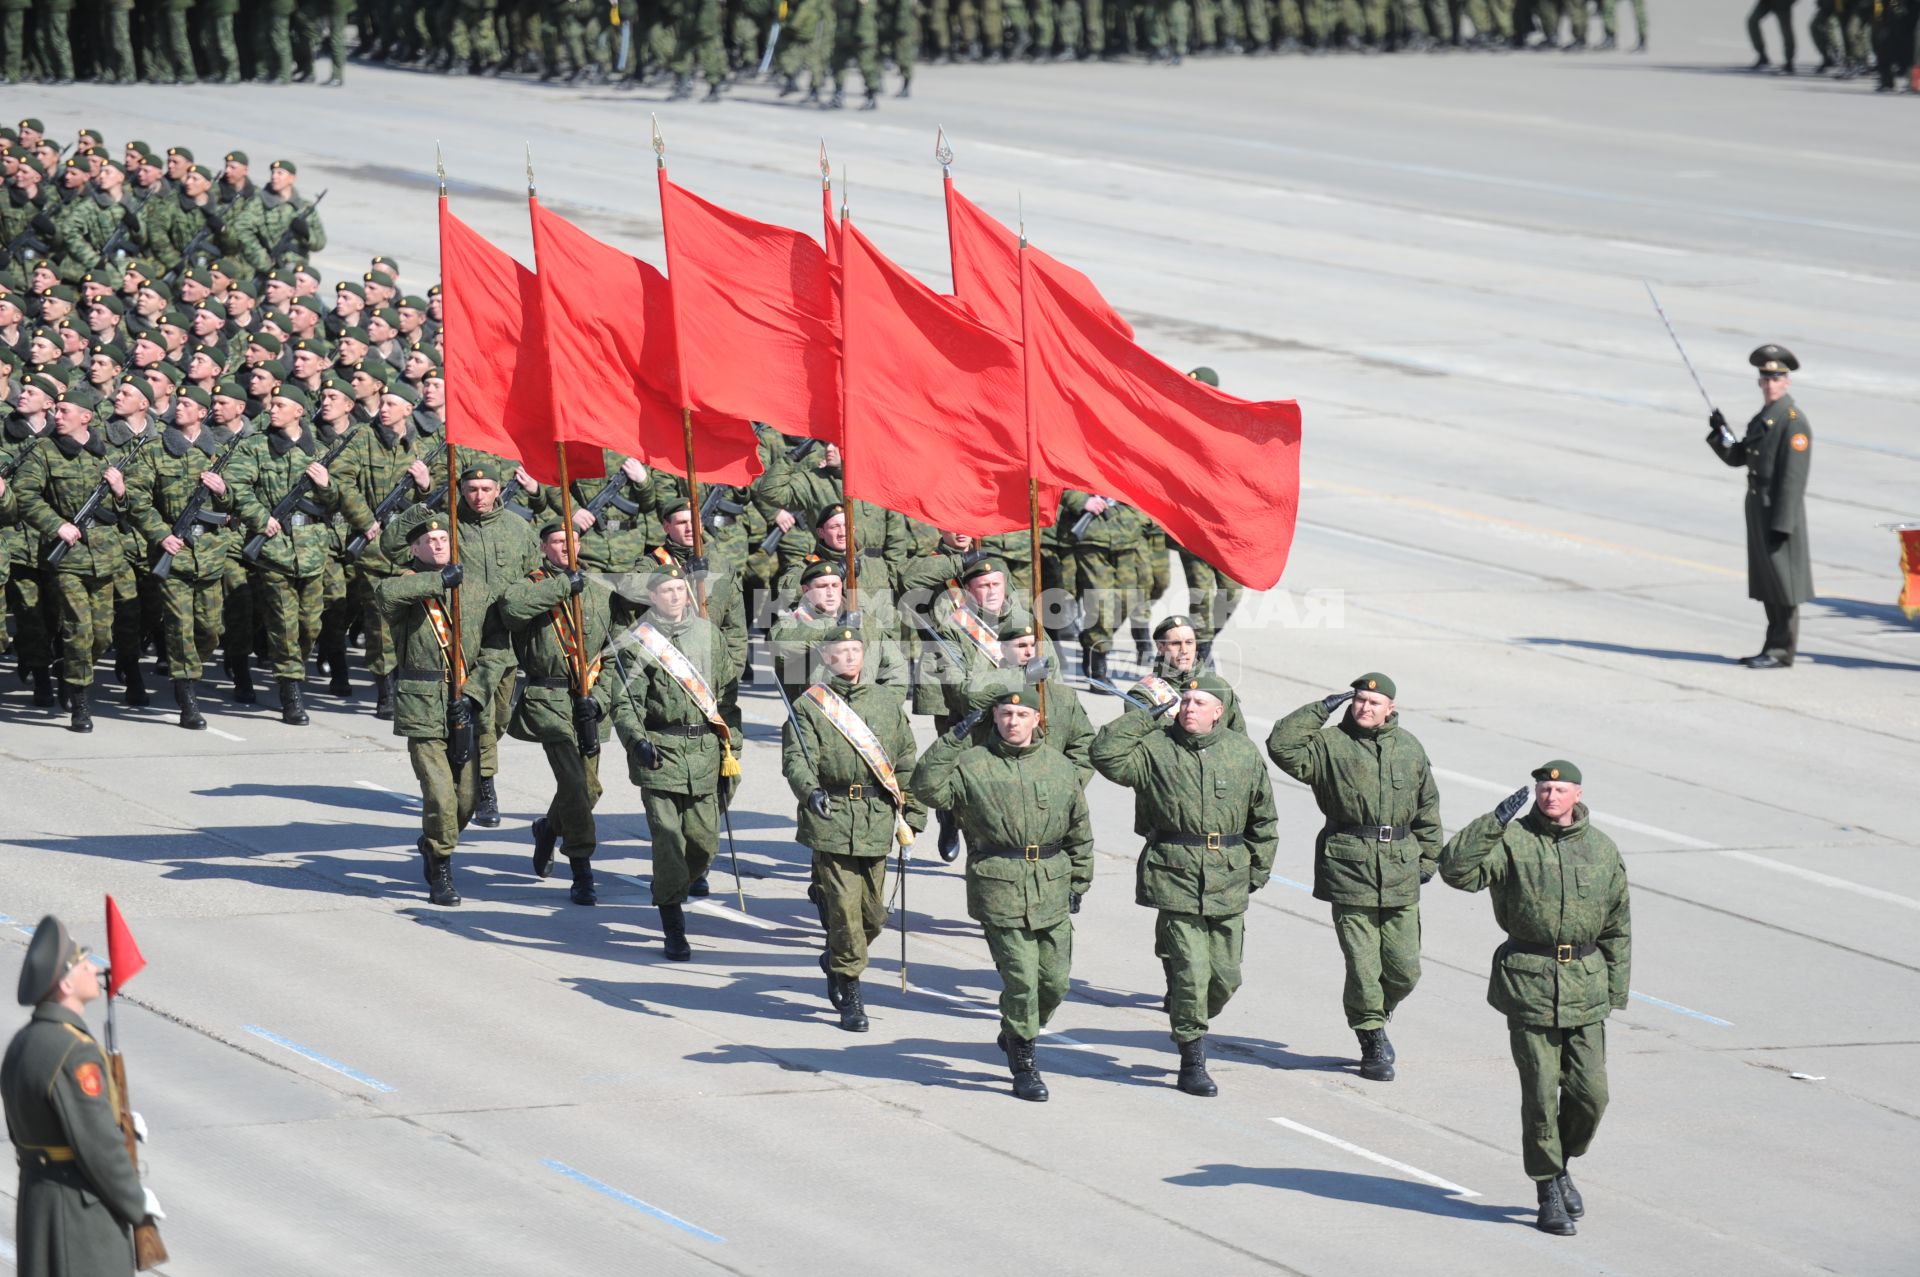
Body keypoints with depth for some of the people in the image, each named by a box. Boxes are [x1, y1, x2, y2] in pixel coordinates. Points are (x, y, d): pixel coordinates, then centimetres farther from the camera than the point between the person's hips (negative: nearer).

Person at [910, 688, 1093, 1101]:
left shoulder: (1060, 767, 9)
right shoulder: (972, 765, -1)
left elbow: (1080, 831, 17)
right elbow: (927, 788, -15)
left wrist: (1078, 883, 16)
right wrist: (952, 741, -17)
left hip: (1052, 893, 4)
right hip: (999, 890, -4)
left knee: (1055, 981, 7)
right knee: (1021, 978, -8)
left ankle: (1015, 1035, 34)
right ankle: (1023, 1066, 5)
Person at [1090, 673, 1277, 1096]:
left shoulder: (1243, 753, 7)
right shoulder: (1155, 750, -1)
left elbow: (1263, 818, 16)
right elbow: (1105, 754, -15)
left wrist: (1258, 870, 15)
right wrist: (1151, 716, -12)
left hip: (1229, 884, 3)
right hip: (1175, 881, -3)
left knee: (1225, 976, 7)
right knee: (1190, 973, -8)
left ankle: (1192, 1025, 36)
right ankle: (1193, 1064, 1)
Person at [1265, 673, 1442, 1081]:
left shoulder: (1409, 748, 12)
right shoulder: (1330, 744, -1)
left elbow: (1428, 805, 22)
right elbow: (1281, 745, -16)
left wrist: (1428, 858, 20)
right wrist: (1322, 708, -10)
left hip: (1400, 872, 3)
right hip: (1349, 868, -3)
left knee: (1405, 970, 4)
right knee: (1362, 966, -3)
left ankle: (1375, 1018, 31)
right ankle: (1373, 1044, 10)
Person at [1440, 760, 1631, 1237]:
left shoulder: (1602, 850, 7)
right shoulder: (1512, 841, -4)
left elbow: (1617, 927, 13)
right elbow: (1456, 868, -19)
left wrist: (1615, 994, 10)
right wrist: (1496, 820, -25)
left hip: (1585, 985, 3)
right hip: (1528, 983, -3)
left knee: (1590, 1093, 0)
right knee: (1540, 1093, -2)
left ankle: (1561, 1165, 27)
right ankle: (1549, 1194, 10)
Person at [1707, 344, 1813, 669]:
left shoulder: (1793, 421, -15)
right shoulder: (1762, 417, 14)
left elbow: (1793, 475, -19)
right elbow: (1737, 457, 17)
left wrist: (1781, 523, -23)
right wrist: (1720, 432, -2)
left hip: (1780, 511, -9)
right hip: (1758, 508, 9)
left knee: (1782, 581, -5)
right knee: (1767, 582, 13)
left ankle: (1782, 651, -1)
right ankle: (1773, 647, 19)